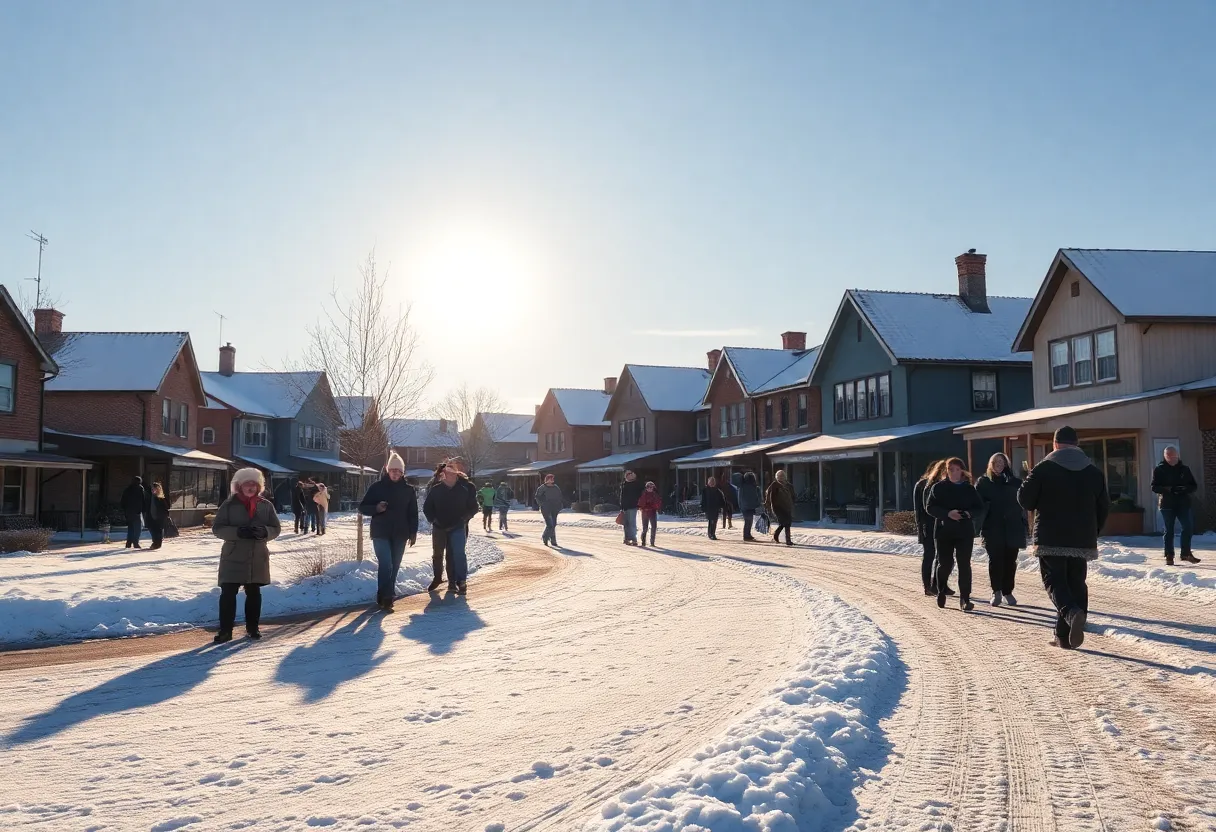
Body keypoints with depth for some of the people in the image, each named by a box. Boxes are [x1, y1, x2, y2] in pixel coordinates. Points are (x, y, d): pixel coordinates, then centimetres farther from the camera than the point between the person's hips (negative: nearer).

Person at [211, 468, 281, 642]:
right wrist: (237, 532, -22)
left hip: (258, 558, 3)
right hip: (233, 557, -2)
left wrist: (264, 532, -18)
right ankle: (225, 630, 1)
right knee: (228, 593, -5)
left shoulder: (266, 505, 3)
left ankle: (253, 627, 24)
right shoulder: (229, 504, -4)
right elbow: (217, 528, -7)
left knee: (254, 593, 12)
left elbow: (275, 529, 5)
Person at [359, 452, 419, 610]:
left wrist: (413, 532, 3)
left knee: (394, 566, 10)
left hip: (400, 534, 3)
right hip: (380, 533, -3)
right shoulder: (377, 487, -1)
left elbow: (413, 513, 9)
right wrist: (376, 508, -18)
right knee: (386, 565, -15)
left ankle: (389, 594, 23)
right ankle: (384, 597, -13)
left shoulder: (408, 490, 6)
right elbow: (362, 507, 1)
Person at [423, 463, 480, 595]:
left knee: (458, 553, -16)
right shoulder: (435, 490, 0)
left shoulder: (465, 490, -5)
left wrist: (464, 518, -8)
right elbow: (427, 508, 9)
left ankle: (462, 581, -12)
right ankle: (452, 581, 19)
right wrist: (434, 520, -2)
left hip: (459, 527, -3)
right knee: (450, 555, 11)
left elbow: (473, 508, 3)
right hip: (442, 528, 3)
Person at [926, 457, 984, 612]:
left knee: (964, 564, -6)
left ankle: (965, 599, -2)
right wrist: (948, 513, -19)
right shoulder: (938, 487, 3)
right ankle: (941, 591, 28)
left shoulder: (969, 489, 8)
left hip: (965, 532, 1)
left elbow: (980, 509, 7)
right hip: (943, 531, -1)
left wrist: (969, 514, -15)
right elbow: (930, 507, -5)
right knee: (945, 564, 0)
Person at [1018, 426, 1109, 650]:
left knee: (1054, 581, 1)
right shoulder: (1093, 471, 7)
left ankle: (1072, 612, -28)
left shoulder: (1044, 468, -7)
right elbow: (1104, 507, 10)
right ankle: (1064, 635, 9)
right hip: (1082, 541, 4)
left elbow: (1025, 499, -6)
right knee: (1076, 584, 10)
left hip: (1051, 539, -4)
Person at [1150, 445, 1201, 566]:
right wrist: (1167, 489, -22)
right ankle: (1169, 556, 7)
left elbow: (1194, 486, 9)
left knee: (1188, 528, -2)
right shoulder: (1159, 470, 1)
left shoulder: (1184, 469, 10)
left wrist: (1184, 489, -13)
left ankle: (1186, 553, 12)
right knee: (1169, 530, 2)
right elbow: (1154, 487, -5)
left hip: (1183, 503, 3)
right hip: (1167, 504, -3)